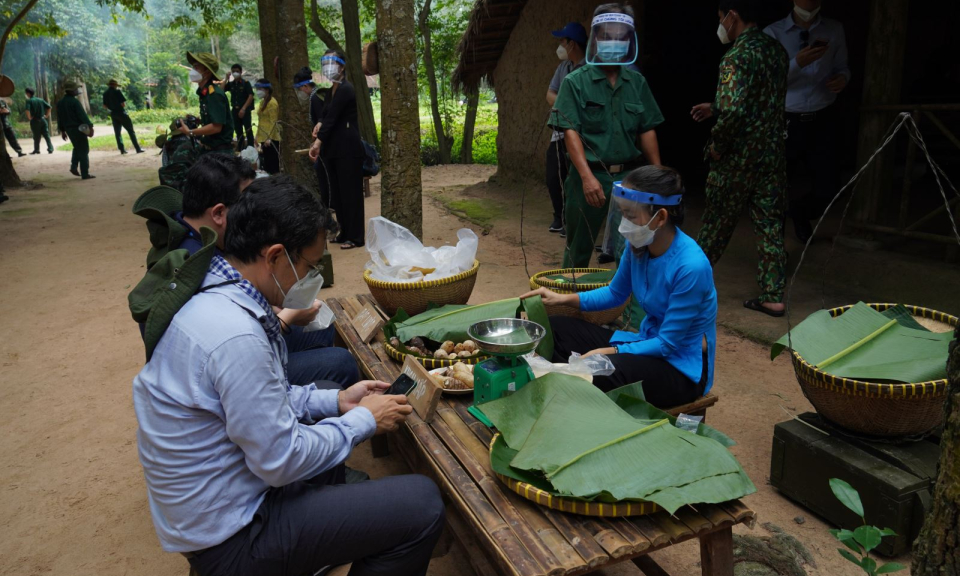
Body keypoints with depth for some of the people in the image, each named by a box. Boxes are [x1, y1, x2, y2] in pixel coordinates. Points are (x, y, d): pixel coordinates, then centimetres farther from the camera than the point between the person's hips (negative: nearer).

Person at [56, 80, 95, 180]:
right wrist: (90, 126, -22)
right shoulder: (75, 102, -15)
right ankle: (85, 174, -3)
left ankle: (73, 167, 13)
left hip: (68, 129, 8)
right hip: (78, 128, -8)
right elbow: (83, 115, -21)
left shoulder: (60, 103, 9)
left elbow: (59, 118, 14)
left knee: (77, 148, 26)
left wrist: (62, 131, 21)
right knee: (83, 150, -2)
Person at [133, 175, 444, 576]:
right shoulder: (235, 335, -31)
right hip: (228, 539, -10)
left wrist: (336, 400, 6)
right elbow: (281, 461, -23)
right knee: (423, 505, -14)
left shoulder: (214, 297, 0)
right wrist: (364, 420, -10)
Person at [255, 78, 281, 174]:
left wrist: (269, 138, -22)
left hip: (270, 139, -9)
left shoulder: (272, 103, -11)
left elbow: (273, 122, -16)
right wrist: (259, 136, 19)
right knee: (267, 163, 13)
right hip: (264, 138, 9)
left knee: (272, 164, -6)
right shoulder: (263, 102, 16)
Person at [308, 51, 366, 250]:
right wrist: (320, 124, -4)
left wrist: (318, 141, -23)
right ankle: (344, 232, 21)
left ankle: (355, 237, 2)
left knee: (350, 191, -4)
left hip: (348, 149, -9)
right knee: (336, 191, 12)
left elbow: (332, 117, -18)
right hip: (333, 149, 9)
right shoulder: (332, 91, 15)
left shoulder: (345, 90, -11)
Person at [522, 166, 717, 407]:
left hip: (683, 367, -7)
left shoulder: (691, 266, -29)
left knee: (598, 372, -34)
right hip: (649, 342, 7)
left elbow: (668, 344, -22)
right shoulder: (638, 245, -9)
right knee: (554, 329, -2)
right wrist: (563, 299, -4)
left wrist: (607, 352, -23)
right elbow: (615, 294, 9)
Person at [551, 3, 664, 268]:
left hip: (629, 175, 3)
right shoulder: (575, 82, -2)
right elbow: (571, 132, -10)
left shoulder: (637, 82, 9)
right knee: (579, 249, 8)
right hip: (590, 175, -3)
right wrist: (588, 176, -21)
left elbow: (647, 130, 12)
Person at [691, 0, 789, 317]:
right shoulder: (776, 50, 9)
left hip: (738, 157, -7)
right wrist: (715, 107, 22)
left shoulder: (737, 56, -17)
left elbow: (734, 111, -27)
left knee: (717, 222, 9)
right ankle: (773, 296, 11)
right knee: (770, 224, 8)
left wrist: (716, 142, -12)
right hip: (772, 152, 7)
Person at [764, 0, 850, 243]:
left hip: (824, 119, 3)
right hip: (787, 121, -3)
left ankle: (800, 215, 35)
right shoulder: (773, 33, -4)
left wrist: (842, 78, -10)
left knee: (828, 187, 3)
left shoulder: (834, 30, 7)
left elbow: (842, 67, 13)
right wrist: (797, 63, -25)